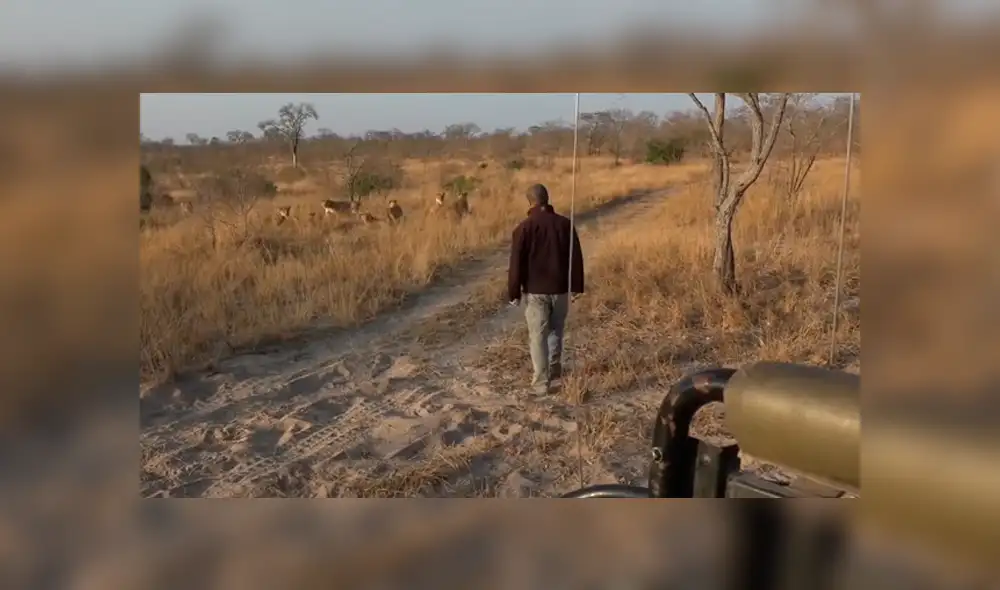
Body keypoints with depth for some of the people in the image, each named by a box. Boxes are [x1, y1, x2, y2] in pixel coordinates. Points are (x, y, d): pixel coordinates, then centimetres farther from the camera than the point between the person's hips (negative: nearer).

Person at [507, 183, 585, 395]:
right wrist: (576, 286, 14)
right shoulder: (565, 224, 0)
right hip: (560, 288, 4)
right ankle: (554, 369, 36)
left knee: (538, 335, 1)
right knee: (556, 330, 22)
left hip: (535, 290, -4)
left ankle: (541, 382, 0)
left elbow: (516, 264, -9)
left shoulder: (524, 227, -10)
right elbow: (576, 258, 5)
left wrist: (513, 292, -2)